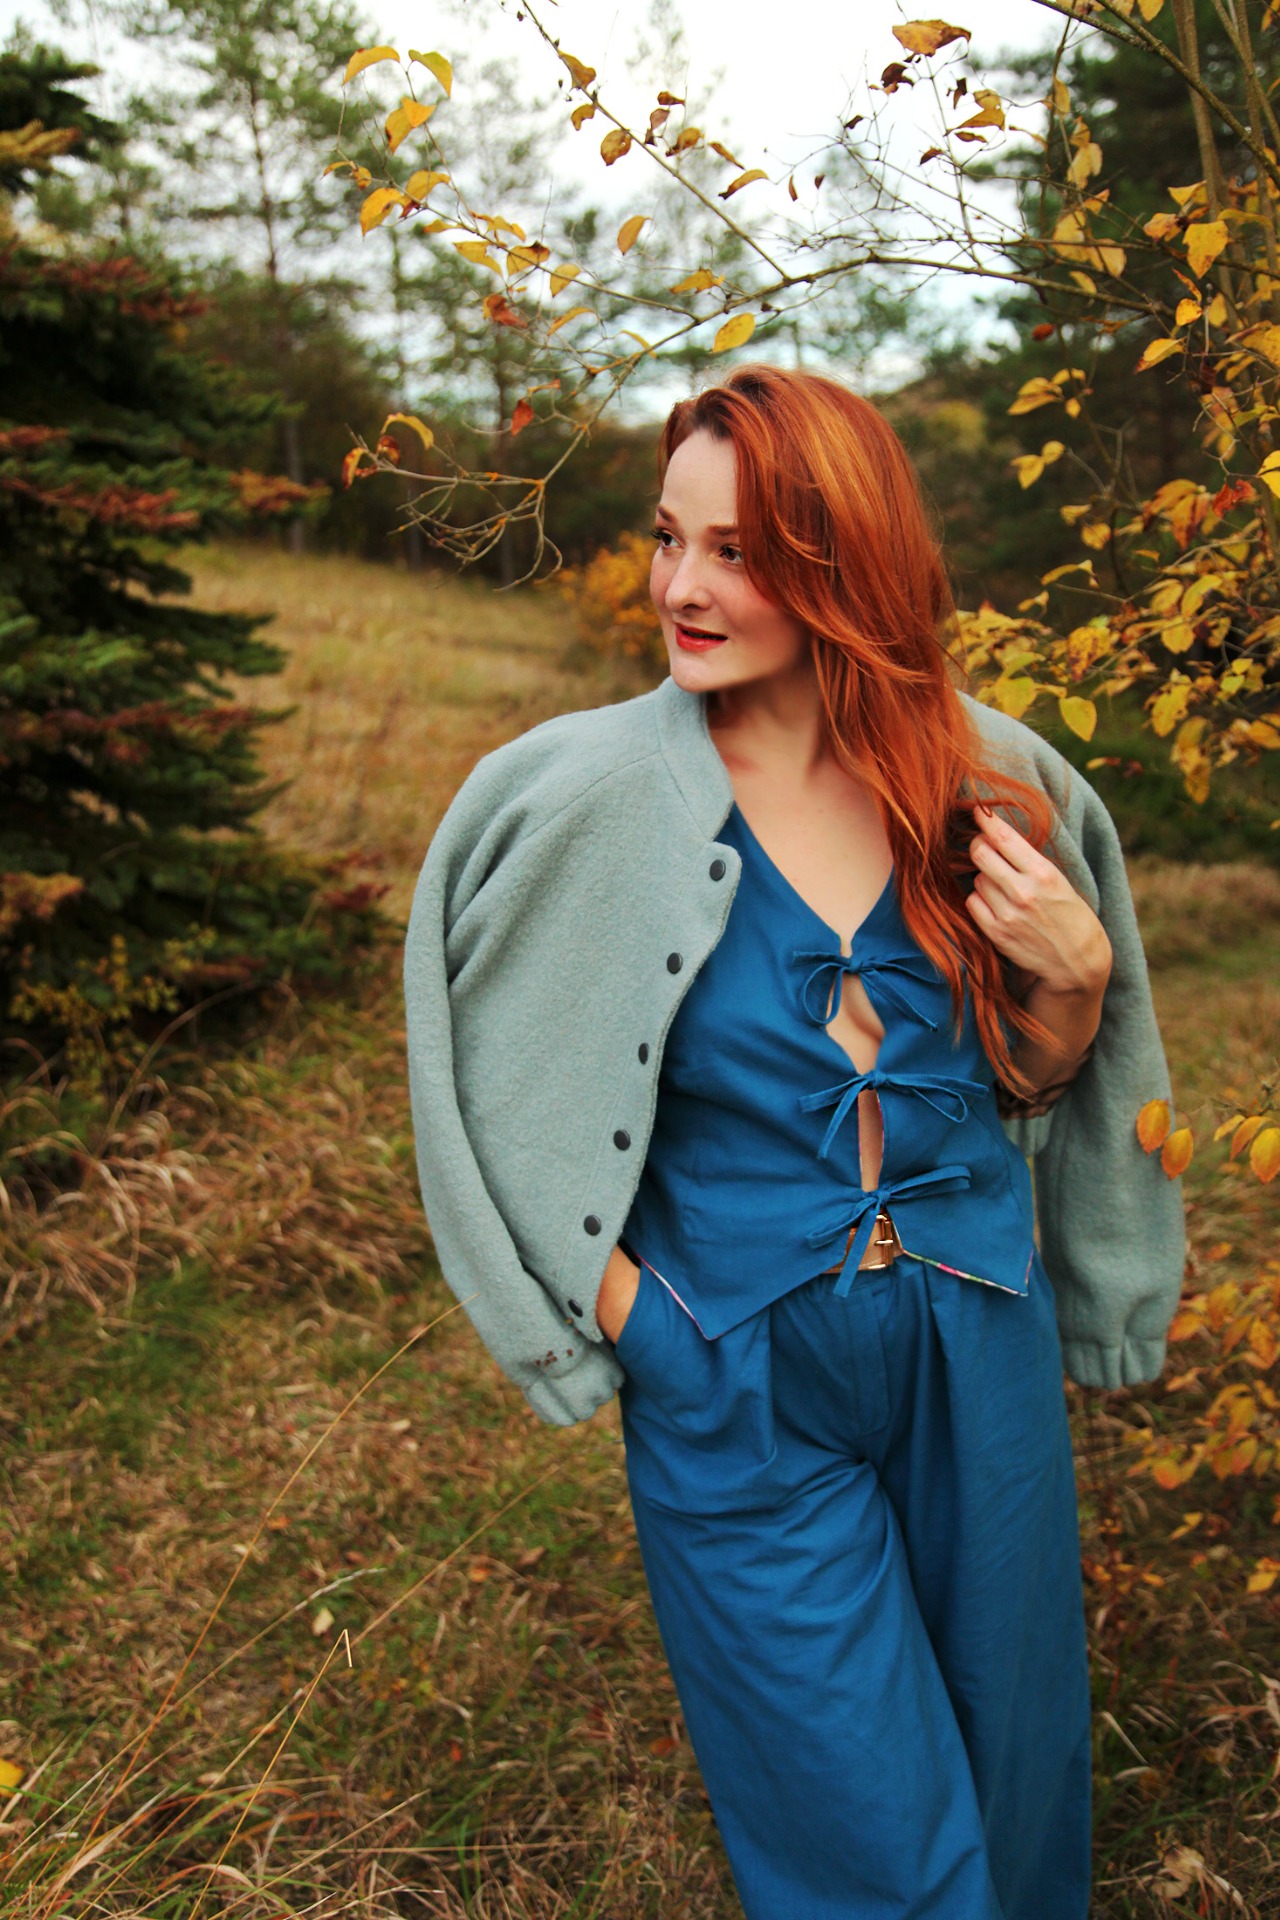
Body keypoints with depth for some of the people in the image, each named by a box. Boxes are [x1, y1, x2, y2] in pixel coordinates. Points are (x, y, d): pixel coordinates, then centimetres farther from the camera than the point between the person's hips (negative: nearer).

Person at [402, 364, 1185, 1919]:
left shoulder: (985, 782, -4)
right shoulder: (582, 798, -14)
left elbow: (1027, 1085, 7)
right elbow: (492, 1086, -5)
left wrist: (1075, 971, -13)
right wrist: (632, 1320, -9)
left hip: (982, 1365, 3)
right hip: (738, 1403, -3)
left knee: (1014, 1770, 22)